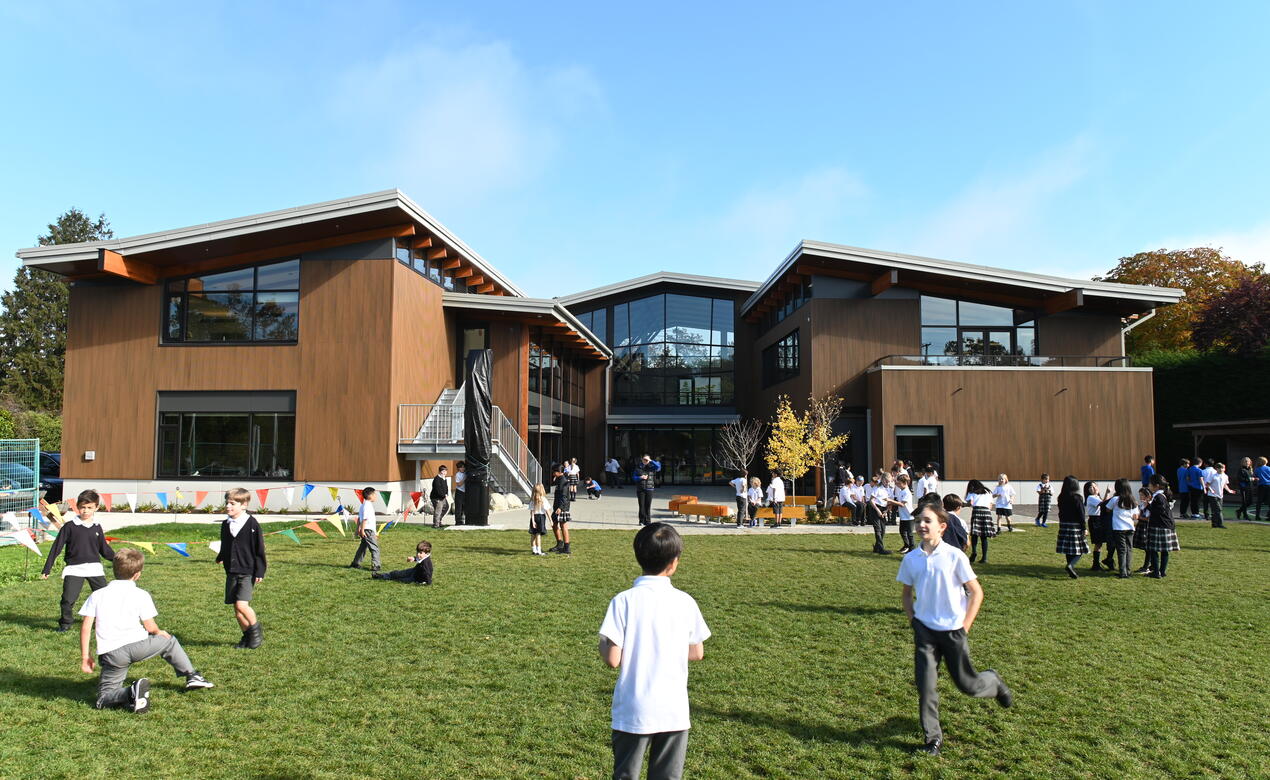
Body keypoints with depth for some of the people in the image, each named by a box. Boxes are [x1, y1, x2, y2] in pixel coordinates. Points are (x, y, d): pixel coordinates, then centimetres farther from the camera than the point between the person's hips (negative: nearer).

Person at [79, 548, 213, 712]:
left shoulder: (96, 595, 9)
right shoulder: (141, 595, 2)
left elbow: (86, 628, 4)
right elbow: (150, 627, 3)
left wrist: (85, 656, 11)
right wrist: (160, 633, 26)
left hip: (110, 654, 1)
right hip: (137, 645, -1)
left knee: (104, 698, 11)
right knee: (169, 641, 29)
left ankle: (130, 693, -23)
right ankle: (192, 676, 32)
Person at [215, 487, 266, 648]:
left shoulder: (252, 524, -10)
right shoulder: (225, 524, 7)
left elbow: (259, 549, -8)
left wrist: (260, 571, -9)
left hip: (248, 572, -6)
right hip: (231, 572, 6)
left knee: (241, 604, -18)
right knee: (236, 608, 7)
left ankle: (256, 630, 5)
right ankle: (248, 635, 23)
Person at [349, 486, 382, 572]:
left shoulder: (363, 505, 16)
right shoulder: (368, 505, -16)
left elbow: (359, 518, 20)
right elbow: (365, 519, -20)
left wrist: (358, 529, 25)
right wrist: (362, 530, -22)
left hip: (365, 530, 10)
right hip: (368, 530, -10)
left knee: (363, 547, 20)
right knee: (375, 548, -6)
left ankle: (355, 563, 28)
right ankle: (375, 566, -9)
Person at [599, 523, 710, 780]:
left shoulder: (624, 601, -13)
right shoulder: (685, 602, -5)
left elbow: (613, 660, -14)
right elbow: (697, 653, 4)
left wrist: (602, 645, 6)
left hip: (632, 713, -2)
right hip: (675, 711, 2)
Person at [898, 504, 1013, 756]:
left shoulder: (954, 556, -12)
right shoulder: (911, 559, -2)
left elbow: (976, 592, -5)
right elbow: (907, 592, 14)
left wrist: (965, 626, -7)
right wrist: (912, 620, 4)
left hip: (953, 629, -2)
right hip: (924, 629, 2)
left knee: (966, 684, 9)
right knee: (925, 684, -3)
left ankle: (993, 682, 44)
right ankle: (933, 737, 12)